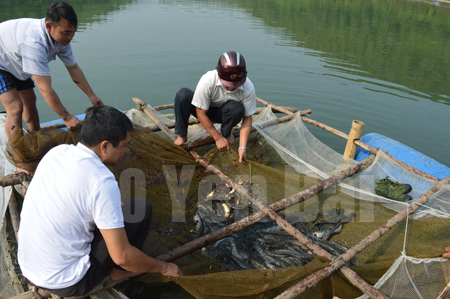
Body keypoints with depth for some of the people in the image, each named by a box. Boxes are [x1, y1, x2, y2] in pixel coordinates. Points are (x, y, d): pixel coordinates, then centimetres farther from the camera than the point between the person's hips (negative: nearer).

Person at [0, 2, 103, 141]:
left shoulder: (61, 37, -17)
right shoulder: (34, 42, -43)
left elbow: (73, 68, -3)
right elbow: (45, 89, -40)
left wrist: (92, 96, -2)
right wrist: (67, 118, -33)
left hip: (15, 65, 9)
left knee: (29, 100, 14)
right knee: (15, 108, -19)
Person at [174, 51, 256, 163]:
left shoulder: (248, 88, -27)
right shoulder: (207, 81, -33)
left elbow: (247, 118, -18)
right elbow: (201, 113, -24)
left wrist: (242, 147, -27)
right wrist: (217, 138, -22)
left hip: (223, 113, 1)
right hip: (205, 109, -1)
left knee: (238, 109, -35)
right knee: (183, 94, -30)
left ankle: (226, 133, -3)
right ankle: (182, 136, -14)